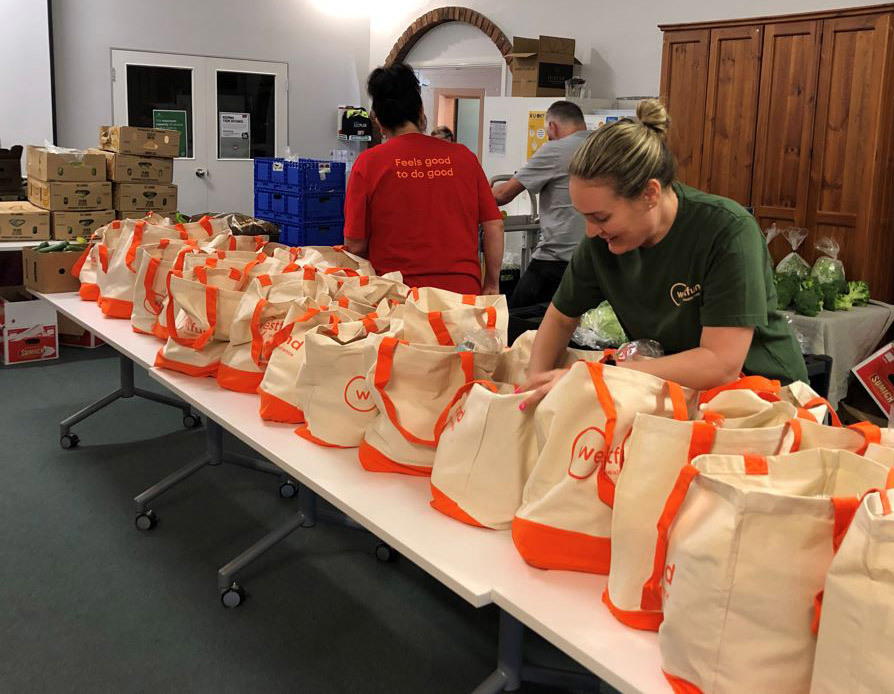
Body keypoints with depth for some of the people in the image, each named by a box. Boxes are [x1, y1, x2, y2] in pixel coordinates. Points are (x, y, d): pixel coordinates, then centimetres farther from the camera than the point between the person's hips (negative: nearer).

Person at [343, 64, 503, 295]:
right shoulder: (463, 156, 4)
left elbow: (355, 245, -1)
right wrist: (492, 284, 15)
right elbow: (494, 226, 5)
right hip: (463, 289, 2)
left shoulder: (368, 163, -2)